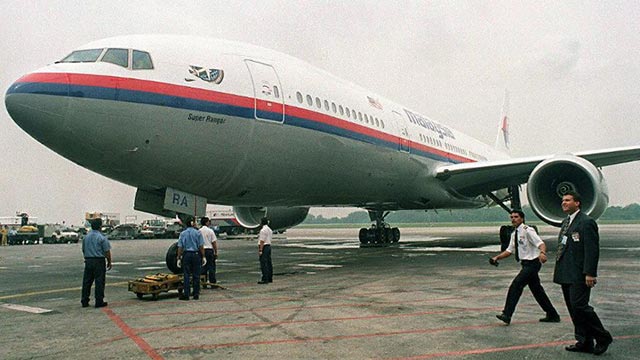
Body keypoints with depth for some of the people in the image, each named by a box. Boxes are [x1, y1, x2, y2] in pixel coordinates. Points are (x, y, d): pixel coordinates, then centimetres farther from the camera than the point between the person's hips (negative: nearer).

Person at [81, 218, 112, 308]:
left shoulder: (86, 237, 8)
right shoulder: (102, 238, -10)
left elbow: (83, 250, 17)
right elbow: (107, 251, -10)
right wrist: (109, 262, 1)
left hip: (88, 261, 6)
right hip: (99, 261, -6)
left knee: (86, 281, 11)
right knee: (99, 282, -1)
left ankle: (84, 301, 15)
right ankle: (99, 301, 0)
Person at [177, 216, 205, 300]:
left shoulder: (183, 233, 0)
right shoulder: (198, 233, -3)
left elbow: (180, 247, -1)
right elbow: (201, 247, -4)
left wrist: (179, 258, 3)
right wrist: (203, 257, 1)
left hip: (186, 255, 1)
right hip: (196, 255, 0)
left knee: (186, 275, 4)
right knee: (196, 275, 6)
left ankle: (186, 295, 4)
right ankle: (196, 294, 11)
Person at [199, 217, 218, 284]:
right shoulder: (210, 231, -7)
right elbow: (214, 242, -7)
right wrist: (216, 252, -1)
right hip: (209, 250, -4)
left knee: (203, 267, 9)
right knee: (211, 266, 1)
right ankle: (213, 282, 1)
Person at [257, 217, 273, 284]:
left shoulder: (263, 230, -15)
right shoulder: (269, 229, 16)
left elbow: (262, 241, -19)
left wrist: (260, 250, -19)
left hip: (264, 247, -10)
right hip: (269, 246, 10)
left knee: (264, 264, -9)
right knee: (268, 263, 11)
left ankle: (265, 279, -10)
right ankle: (270, 278, 16)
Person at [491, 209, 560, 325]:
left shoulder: (527, 230, -14)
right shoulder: (514, 234, 12)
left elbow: (541, 243, -24)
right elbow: (509, 250, 16)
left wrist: (542, 253, -44)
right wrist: (497, 257, 4)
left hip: (532, 263, -9)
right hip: (526, 264, 9)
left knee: (516, 285, -17)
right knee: (536, 290, 17)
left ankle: (507, 315, -16)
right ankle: (552, 315, 32)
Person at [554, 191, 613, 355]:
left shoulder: (586, 222, -10)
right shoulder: (565, 222, 18)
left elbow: (592, 250, -16)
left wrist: (590, 273, -21)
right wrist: (558, 270, 19)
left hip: (579, 275, -9)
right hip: (566, 275, 9)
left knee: (579, 306, -12)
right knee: (573, 309, 10)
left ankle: (603, 337, 7)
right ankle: (585, 343, 18)